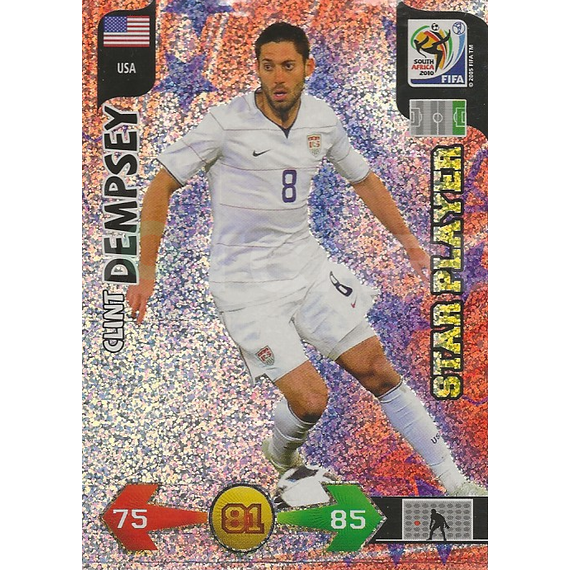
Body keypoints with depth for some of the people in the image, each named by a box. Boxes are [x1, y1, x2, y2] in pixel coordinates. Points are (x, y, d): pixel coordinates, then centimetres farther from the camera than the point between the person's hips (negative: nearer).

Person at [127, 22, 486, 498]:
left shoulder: (323, 119, 1)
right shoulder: (227, 122, -14)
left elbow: (363, 179, 17)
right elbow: (162, 186, -7)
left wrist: (409, 242, 21)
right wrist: (146, 274, -10)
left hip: (307, 263, 5)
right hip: (246, 282, -4)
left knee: (377, 369, 2)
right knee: (311, 399, -12)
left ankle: (455, 482, 16)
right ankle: (281, 451, 25)